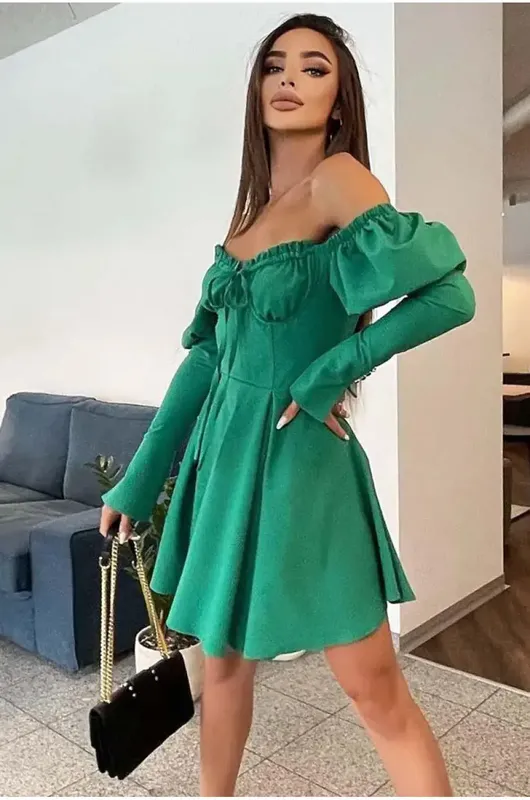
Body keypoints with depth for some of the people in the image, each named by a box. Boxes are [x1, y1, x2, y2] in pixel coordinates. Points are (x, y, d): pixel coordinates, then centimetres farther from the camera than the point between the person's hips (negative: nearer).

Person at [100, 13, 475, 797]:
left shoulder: (337, 177, -8)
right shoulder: (251, 206, 12)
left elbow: (450, 293, -20)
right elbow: (206, 355, 11)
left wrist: (326, 375, -15)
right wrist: (137, 482, 11)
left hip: (296, 459, -7)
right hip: (223, 454, 7)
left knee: (375, 688, 2)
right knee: (224, 662, 18)